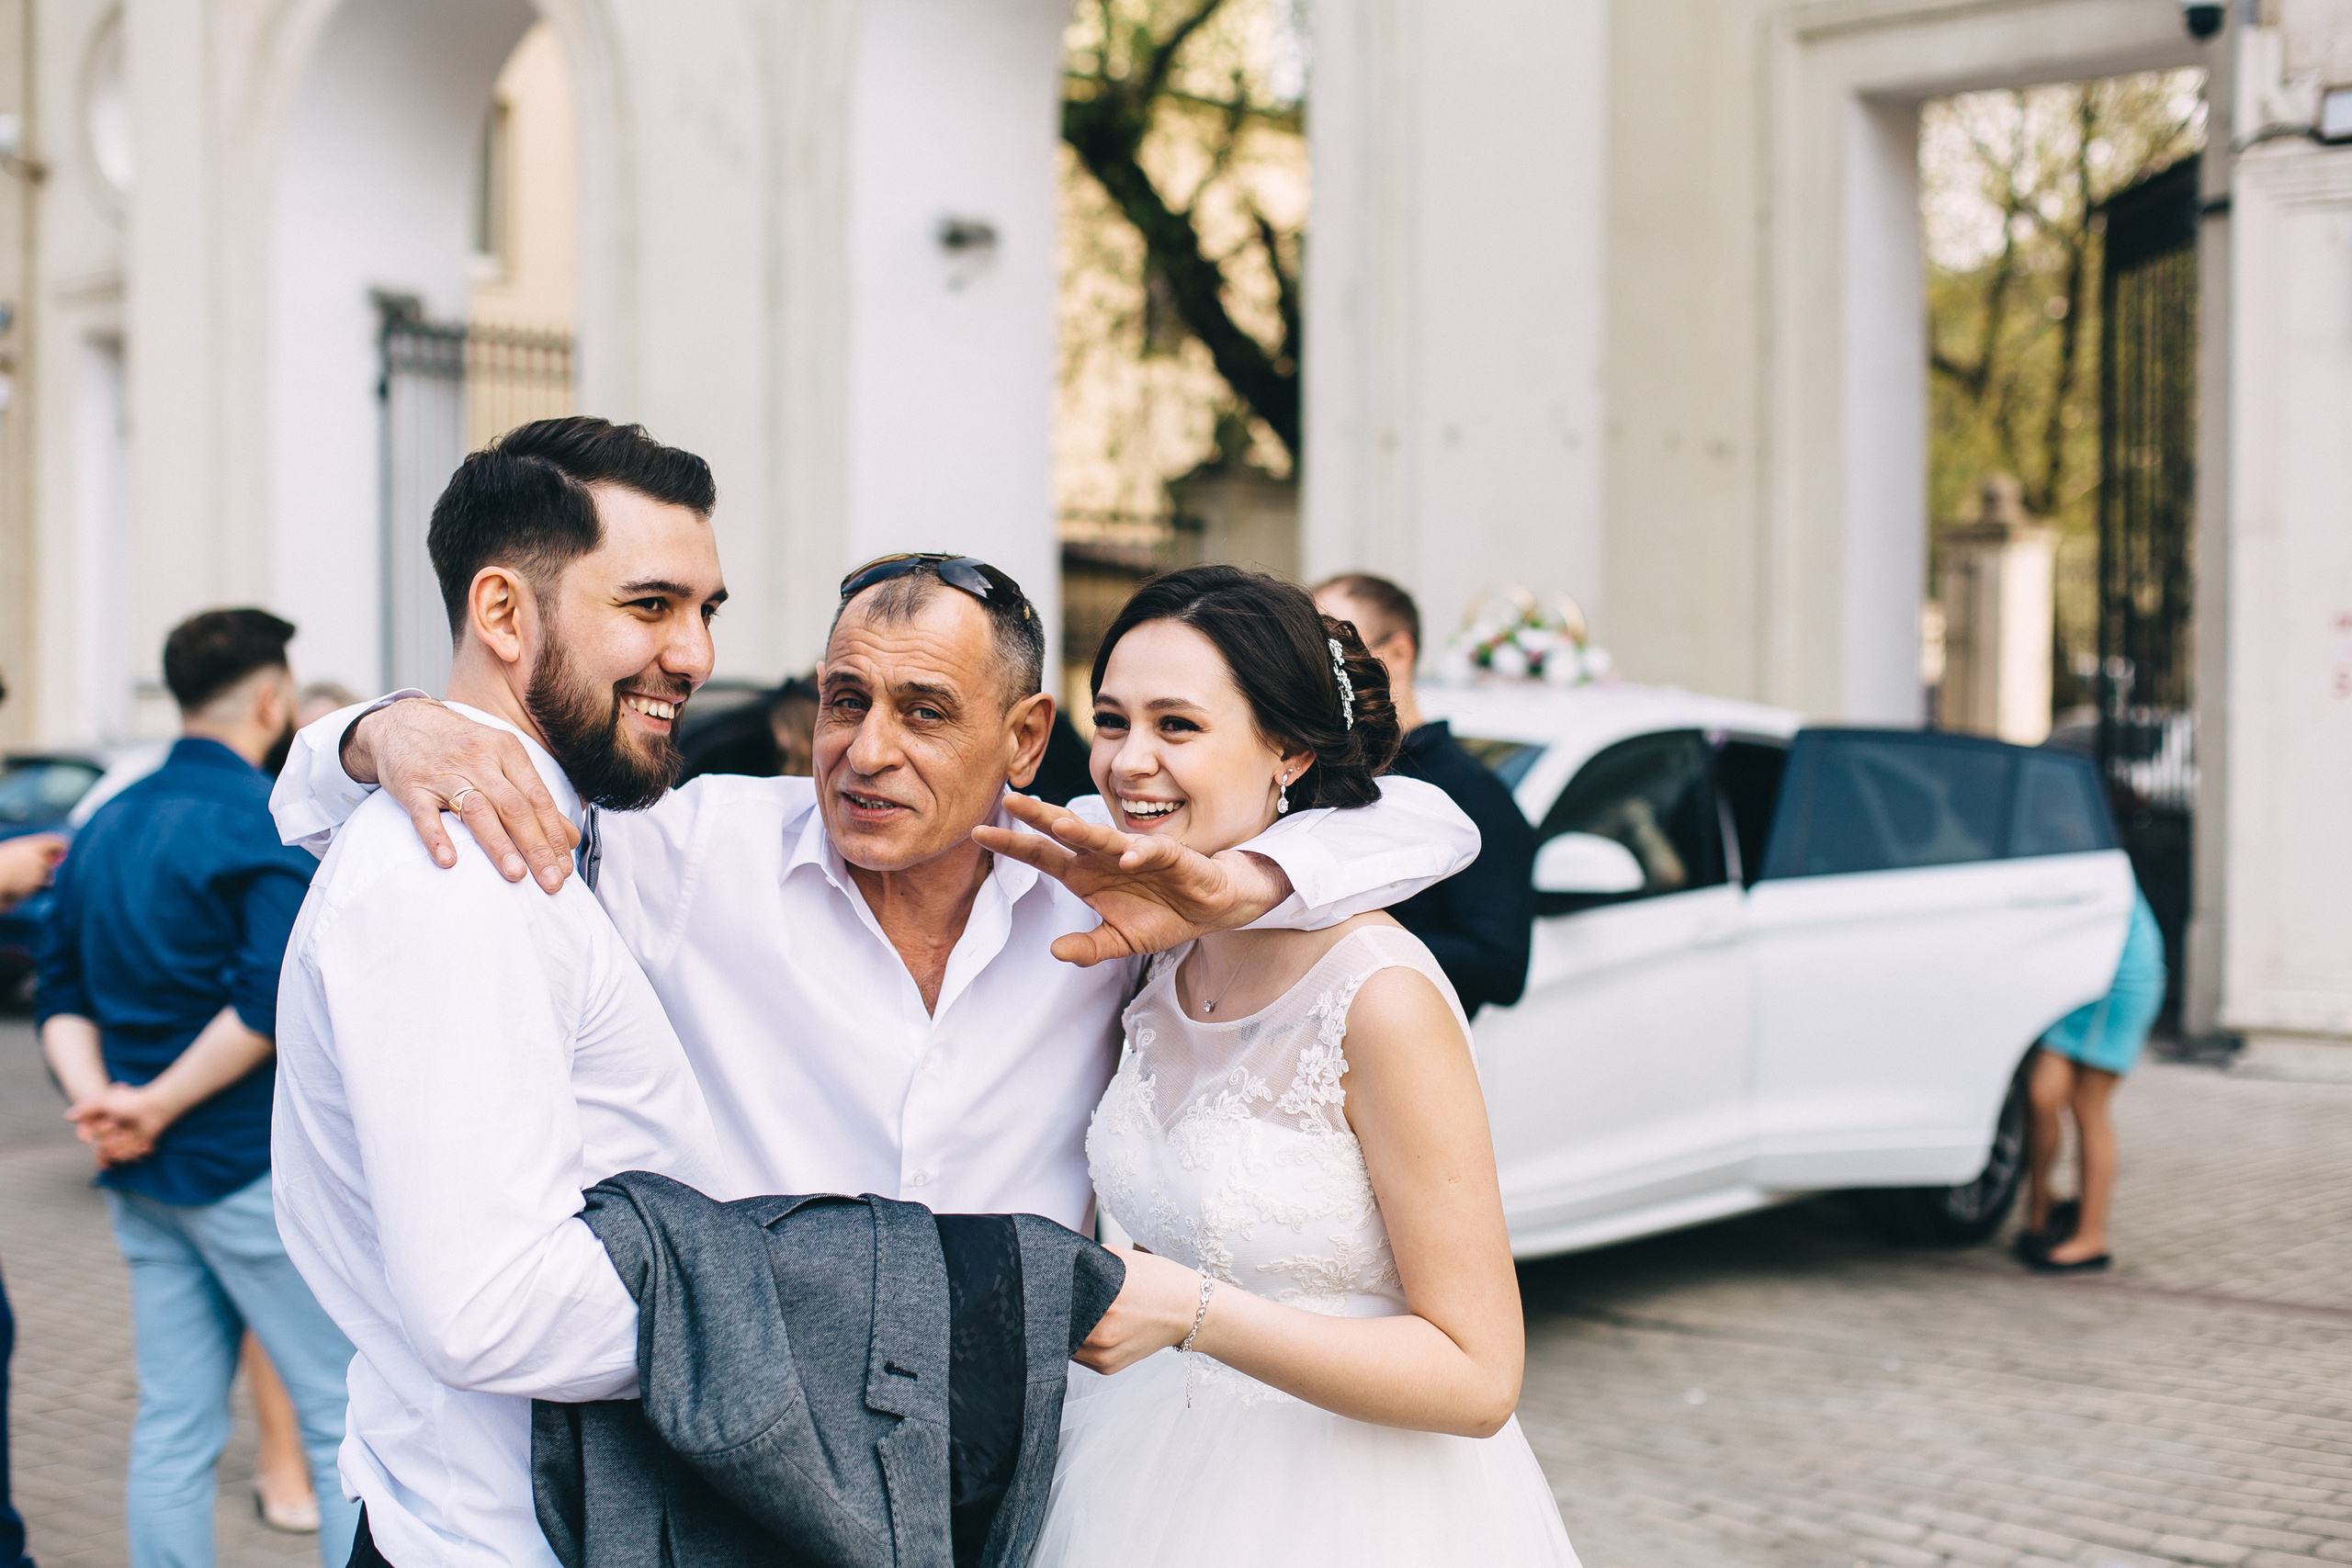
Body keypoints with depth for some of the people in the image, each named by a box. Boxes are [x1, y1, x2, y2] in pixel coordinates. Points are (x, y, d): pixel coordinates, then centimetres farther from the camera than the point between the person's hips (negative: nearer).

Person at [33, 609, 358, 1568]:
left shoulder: (109, 823, 13)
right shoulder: (264, 820, -12)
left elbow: (63, 992, 12)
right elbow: (272, 1000, -23)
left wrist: (96, 1097, -2)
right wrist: (159, 1107, -14)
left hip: (143, 1177, 8)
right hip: (252, 1165, -7)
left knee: (173, 1426, 11)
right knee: (345, 1413, 0)